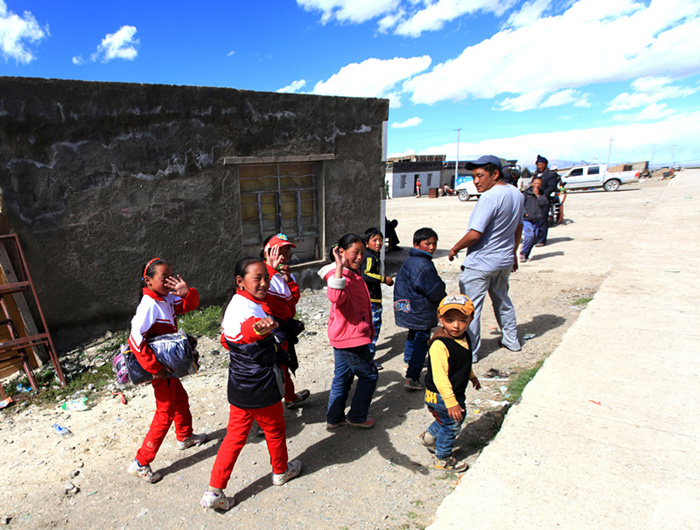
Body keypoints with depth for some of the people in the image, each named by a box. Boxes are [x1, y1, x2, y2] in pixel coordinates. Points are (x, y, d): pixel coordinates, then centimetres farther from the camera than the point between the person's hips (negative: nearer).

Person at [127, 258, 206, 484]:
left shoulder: (167, 299, -1)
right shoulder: (149, 305, -26)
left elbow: (190, 305, 4)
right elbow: (135, 340, -29)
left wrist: (187, 292, -20)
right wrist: (154, 368, -24)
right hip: (159, 368, -9)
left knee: (181, 399, 24)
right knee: (166, 412, 1)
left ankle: (185, 437, 47)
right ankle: (140, 463, 14)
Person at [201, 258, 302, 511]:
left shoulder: (238, 302, 7)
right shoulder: (244, 307, -25)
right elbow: (248, 328, -51)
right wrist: (260, 328, -75)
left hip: (240, 383, 8)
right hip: (260, 385, -8)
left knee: (236, 435, 16)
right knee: (275, 429, 17)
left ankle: (214, 492, 21)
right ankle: (281, 470, 42)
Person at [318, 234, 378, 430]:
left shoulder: (354, 274, 10)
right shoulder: (338, 275, -22)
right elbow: (335, 297, -45)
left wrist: (369, 329, 25)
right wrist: (339, 266, -48)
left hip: (344, 337, 10)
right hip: (350, 338, -10)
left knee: (342, 377, 18)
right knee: (369, 375, 7)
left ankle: (334, 418, 31)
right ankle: (357, 416, 23)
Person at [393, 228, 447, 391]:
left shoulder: (411, 260, 10)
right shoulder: (423, 265, -23)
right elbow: (434, 289, -18)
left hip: (408, 308, 11)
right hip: (419, 311, -11)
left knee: (414, 335, 28)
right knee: (421, 341, -4)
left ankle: (409, 362, 48)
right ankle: (412, 378, -3)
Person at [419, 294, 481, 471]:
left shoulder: (464, 337, -3)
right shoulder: (440, 345, -32)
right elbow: (439, 377, -31)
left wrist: (472, 376, 30)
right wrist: (451, 402, -29)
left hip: (456, 392, 9)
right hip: (440, 396, -9)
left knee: (459, 415, 24)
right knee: (451, 425, 5)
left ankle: (429, 436, 44)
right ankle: (442, 459, 31)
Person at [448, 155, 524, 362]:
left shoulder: (490, 198, -23)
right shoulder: (516, 194, 5)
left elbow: (474, 234, -26)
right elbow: (518, 227, 15)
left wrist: (454, 249, -10)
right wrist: (513, 253, 26)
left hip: (480, 264, -9)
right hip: (504, 261, 9)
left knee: (470, 307, 3)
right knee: (502, 300, 25)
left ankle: (470, 352, 12)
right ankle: (512, 340, 39)